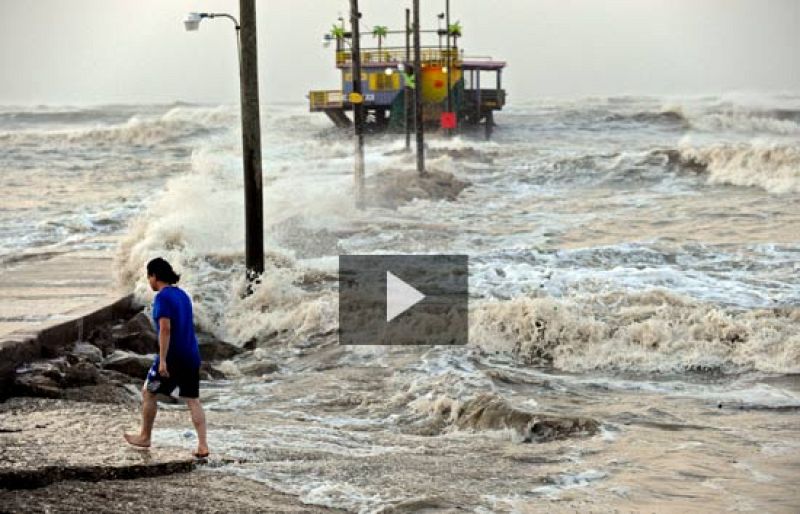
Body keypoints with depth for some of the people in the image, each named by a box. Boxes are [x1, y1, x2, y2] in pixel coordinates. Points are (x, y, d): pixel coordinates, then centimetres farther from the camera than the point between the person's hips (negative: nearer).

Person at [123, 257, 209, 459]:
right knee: (193, 400, 6)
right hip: (191, 355, 7)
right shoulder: (182, 295, 13)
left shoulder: (163, 297, -12)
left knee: (148, 393, 12)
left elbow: (165, 329, -20)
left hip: (173, 356, -7)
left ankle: (145, 437, 23)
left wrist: (162, 360, -21)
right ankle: (203, 446, -2)